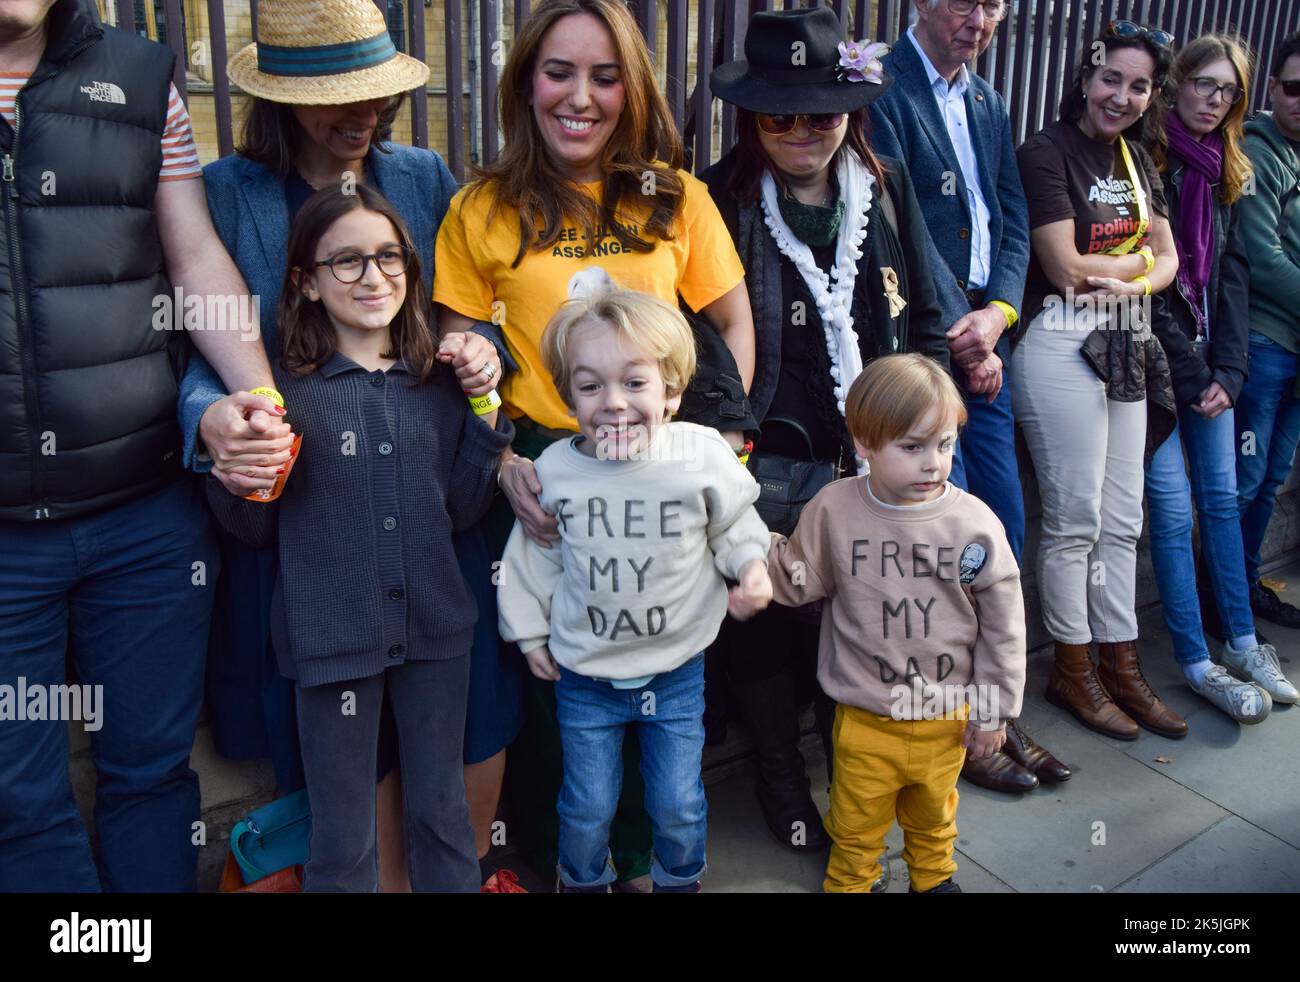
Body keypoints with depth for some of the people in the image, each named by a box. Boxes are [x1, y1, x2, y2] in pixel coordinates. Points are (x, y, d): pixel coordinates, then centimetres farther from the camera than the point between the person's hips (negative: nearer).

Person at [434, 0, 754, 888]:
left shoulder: (677, 198, 2)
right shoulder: (485, 210, 0)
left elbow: (736, 323, 8)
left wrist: (721, 441, -2)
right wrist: (504, 465, -13)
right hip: (541, 473, -1)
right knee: (549, 676, 11)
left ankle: (646, 852, 38)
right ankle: (550, 854, 37)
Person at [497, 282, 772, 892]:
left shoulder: (704, 455, -17)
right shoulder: (555, 469, -13)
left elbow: (735, 523, 2)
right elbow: (535, 553, 3)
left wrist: (751, 564, -17)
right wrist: (529, 630, 10)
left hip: (677, 670, 0)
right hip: (584, 676, 1)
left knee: (677, 804, 13)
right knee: (587, 807, 14)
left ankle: (679, 881, 44)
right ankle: (585, 881, 45)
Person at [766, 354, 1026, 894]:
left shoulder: (974, 522, -14)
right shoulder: (833, 510, -14)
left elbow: (1003, 622, -6)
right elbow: (799, 581, -2)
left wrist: (994, 709, -1)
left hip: (946, 718, 1)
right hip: (864, 720, -1)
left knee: (932, 817, 27)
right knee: (857, 827, 18)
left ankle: (934, 877, 54)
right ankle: (849, 883, 45)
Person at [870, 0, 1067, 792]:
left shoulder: (989, 104, 18)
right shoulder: (885, 88, -7)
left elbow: (1013, 219, 13)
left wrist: (997, 315, -5)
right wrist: (960, 336, -11)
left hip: (982, 340, 7)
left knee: (1004, 524, 8)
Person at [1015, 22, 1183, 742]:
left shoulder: (1135, 158, 16)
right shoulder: (1046, 150, -7)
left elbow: (1169, 258, 11)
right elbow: (1066, 267, -14)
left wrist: (1137, 281, -10)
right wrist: (1141, 255, 2)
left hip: (1127, 344, 7)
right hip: (1063, 341, -7)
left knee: (1123, 519, 11)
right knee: (1075, 520, 0)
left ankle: (1120, 665, 23)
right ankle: (1071, 672, 15)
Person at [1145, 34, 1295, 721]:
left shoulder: (1225, 171, 14)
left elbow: (1231, 271, 9)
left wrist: (1227, 368, -2)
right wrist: (1190, 373, -11)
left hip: (1209, 359, 6)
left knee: (1222, 497, 10)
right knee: (1173, 509, -4)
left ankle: (1241, 642, 21)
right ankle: (1197, 665, 5)